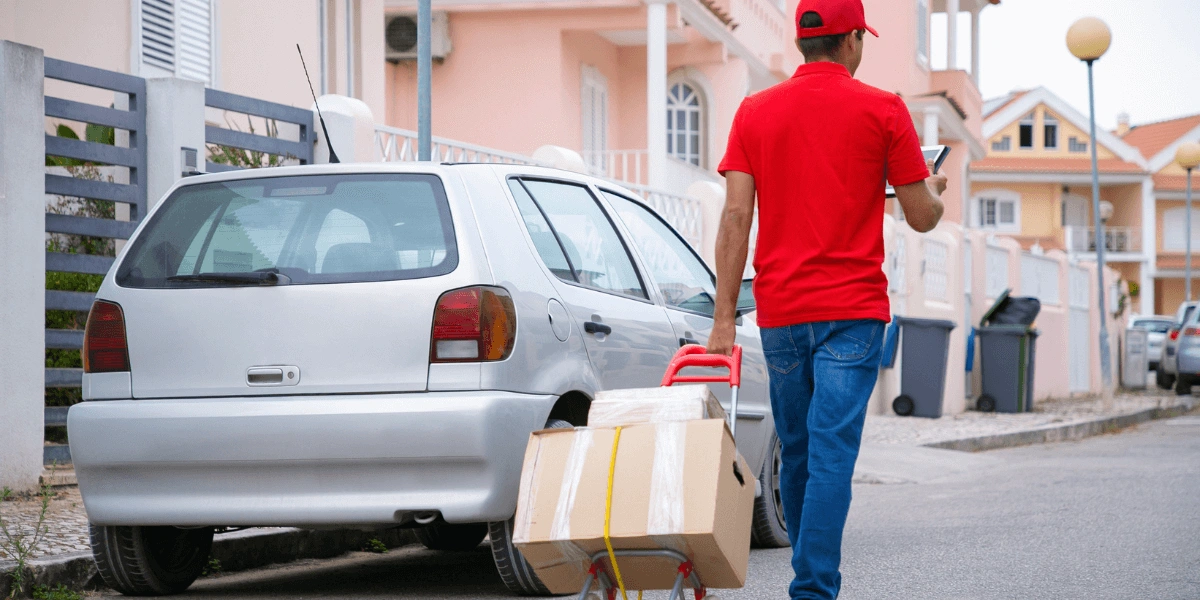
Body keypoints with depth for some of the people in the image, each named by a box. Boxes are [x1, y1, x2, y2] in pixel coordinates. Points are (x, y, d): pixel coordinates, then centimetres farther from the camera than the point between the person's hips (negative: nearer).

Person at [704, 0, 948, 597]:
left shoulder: (755, 111, 7)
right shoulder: (883, 110, -1)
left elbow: (735, 217, 1)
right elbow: (923, 216, 2)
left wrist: (724, 317, 0)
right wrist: (934, 187, 25)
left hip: (779, 311, 3)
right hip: (851, 310, -3)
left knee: (797, 454, 14)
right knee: (832, 455, -7)